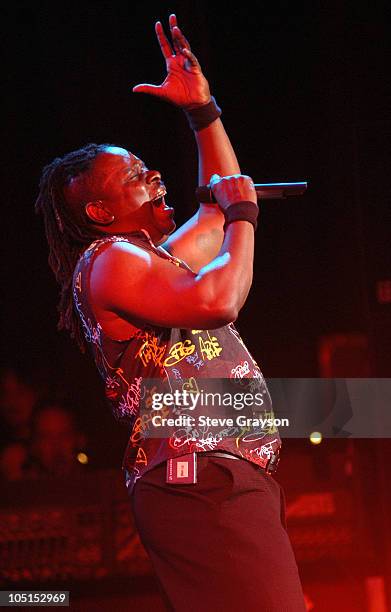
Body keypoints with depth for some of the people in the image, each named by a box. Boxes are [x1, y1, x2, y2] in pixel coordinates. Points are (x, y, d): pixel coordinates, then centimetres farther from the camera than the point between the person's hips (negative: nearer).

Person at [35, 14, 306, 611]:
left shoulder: (157, 256, 26)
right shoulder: (107, 261, -4)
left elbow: (220, 211, 42)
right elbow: (217, 301, -19)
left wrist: (202, 109, 33)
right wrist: (243, 212, -2)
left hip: (235, 481, 10)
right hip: (204, 480, -10)